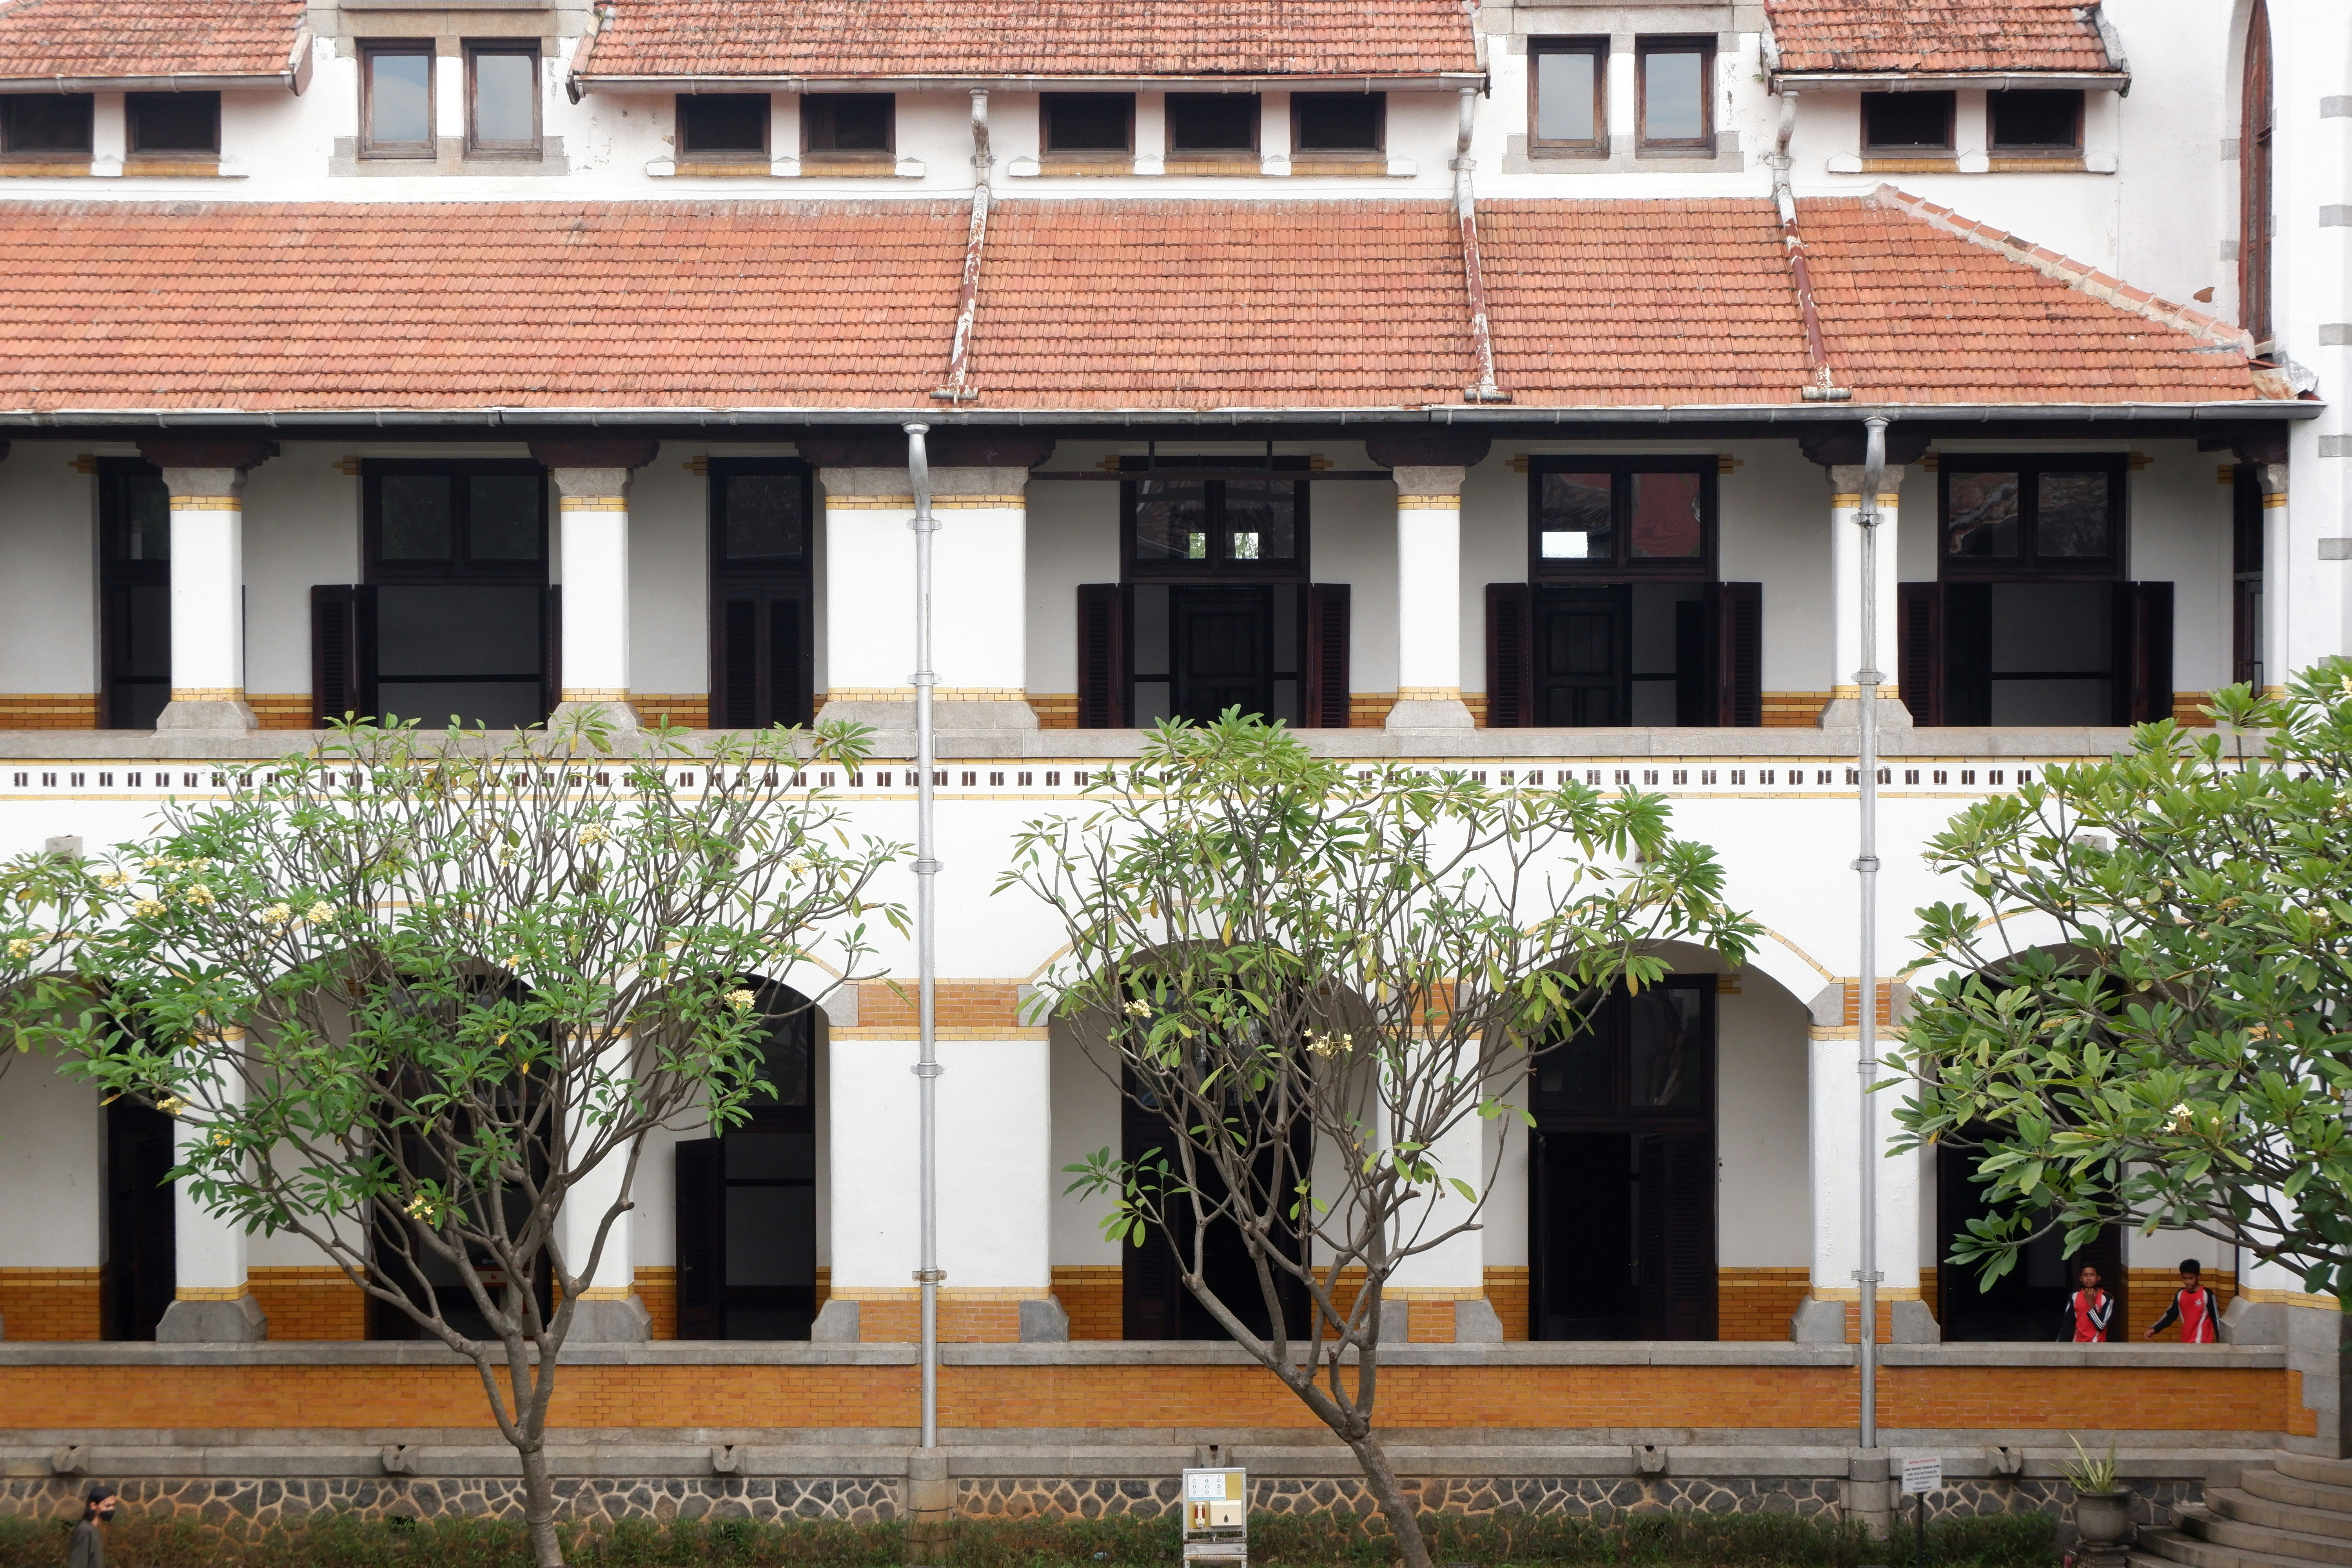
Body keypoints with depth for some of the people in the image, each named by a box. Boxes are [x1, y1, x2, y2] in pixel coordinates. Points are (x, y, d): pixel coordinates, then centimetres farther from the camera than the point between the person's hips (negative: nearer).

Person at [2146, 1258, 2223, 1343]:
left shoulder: (2207, 1294, -9)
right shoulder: (2180, 1294, 8)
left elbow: (2216, 1319, -6)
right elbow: (2170, 1315, 14)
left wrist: (2221, 1343, -8)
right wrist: (2154, 1329, 2)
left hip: (2202, 1344, -6)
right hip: (2186, 1343, 6)